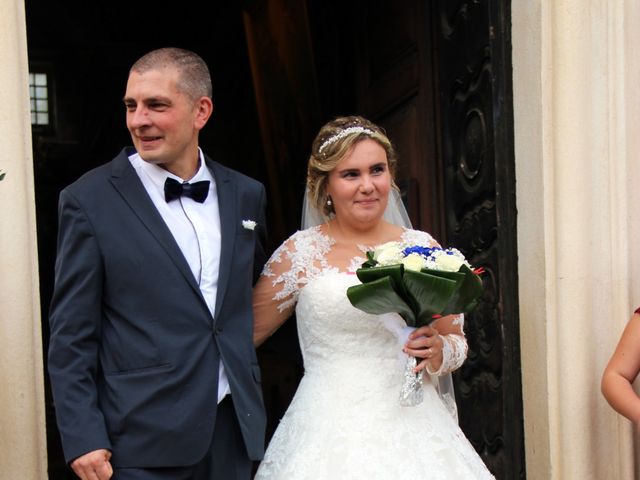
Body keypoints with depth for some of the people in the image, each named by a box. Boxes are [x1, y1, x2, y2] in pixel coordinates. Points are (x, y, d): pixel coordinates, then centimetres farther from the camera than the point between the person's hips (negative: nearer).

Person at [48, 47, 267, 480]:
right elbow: (71, 336, -6)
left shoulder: (246, 195, 6)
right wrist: (82, 439, -12)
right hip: (143, 445, -4)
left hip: (235, 429, 4)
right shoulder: (90, 200, -6)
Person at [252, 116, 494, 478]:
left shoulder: (423, 249, 4)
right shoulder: (300, 253, -2)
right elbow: (247, 334, 7)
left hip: (411, 425, 2)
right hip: (330, 431, -2)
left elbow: (457, 341, 11)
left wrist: (438, 351, -9)